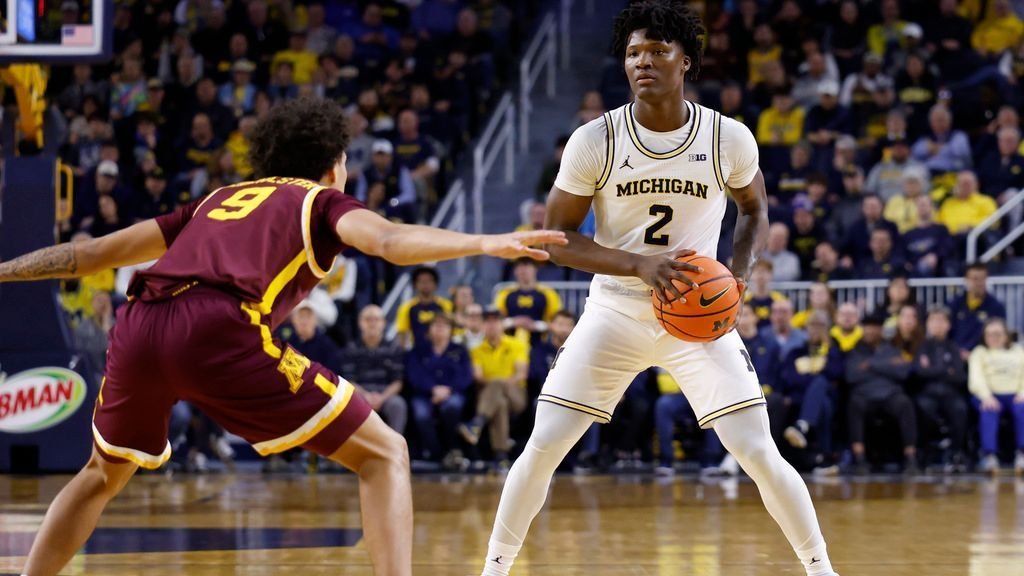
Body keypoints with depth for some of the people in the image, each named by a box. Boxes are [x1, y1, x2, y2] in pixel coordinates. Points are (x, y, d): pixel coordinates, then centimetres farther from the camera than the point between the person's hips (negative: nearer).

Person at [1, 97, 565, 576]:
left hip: (137, 327, 6)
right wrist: (483, 243, -12)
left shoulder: (219, 199, 35)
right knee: (384, 455, 4)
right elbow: (390, 241, -2)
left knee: (105, 473, 35)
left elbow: (94, 253, 37)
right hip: (218, 330, -5)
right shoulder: (323, 201, 22)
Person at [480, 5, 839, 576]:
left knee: (759, 453, -9)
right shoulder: (595, 141, -12)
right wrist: (640, 265, -22)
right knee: (543, 448, -4)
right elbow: (557, 238, -8)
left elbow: (755, 209, 11)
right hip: (615, 312, 0)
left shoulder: (730, 138, -9)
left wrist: (738, 275, -7)